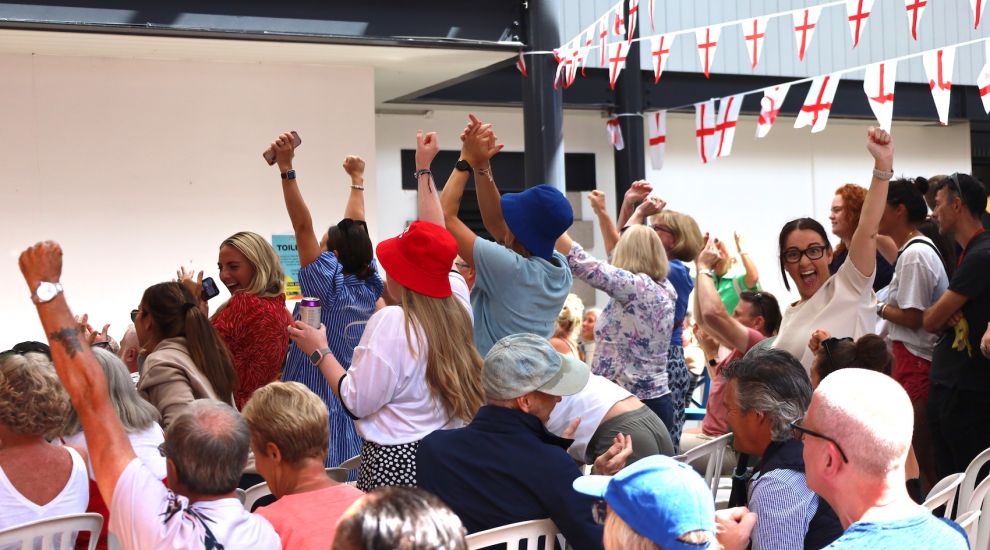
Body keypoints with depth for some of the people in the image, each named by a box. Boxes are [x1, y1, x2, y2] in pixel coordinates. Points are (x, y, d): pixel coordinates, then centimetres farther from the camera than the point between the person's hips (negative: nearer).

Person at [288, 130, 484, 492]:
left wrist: (320, 350, 0)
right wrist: (424, 169, 27)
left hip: (395, 463, -7)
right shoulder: (457, 305, 1)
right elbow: (436, 243, 16)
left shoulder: (391, 323, -17)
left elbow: (356, 401, -14)